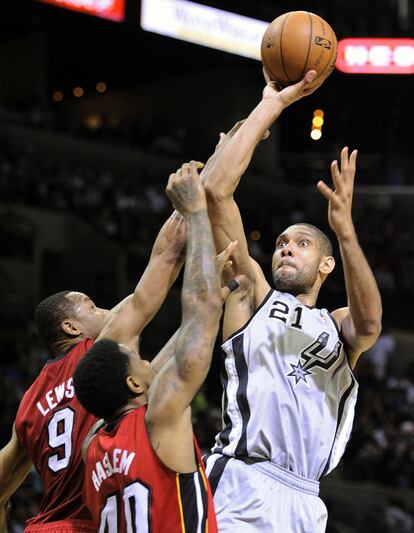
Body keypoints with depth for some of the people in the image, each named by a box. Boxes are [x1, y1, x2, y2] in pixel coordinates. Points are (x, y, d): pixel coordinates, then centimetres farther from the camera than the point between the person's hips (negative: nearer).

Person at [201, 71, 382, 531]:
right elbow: (214, 189, 5)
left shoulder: (340, 328, 20)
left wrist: (345, 230, -20)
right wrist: (271, 105, 4)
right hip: (242, 484, -3)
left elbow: (369, 322, -7)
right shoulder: (252, 293, 15)